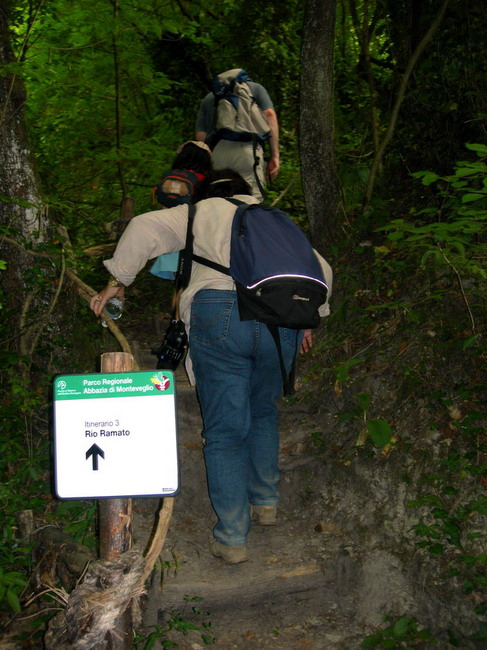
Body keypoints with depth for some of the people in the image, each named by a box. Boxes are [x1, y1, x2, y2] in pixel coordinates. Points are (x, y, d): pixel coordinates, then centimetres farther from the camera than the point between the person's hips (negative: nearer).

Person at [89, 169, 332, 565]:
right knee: (263, 413, 26)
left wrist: (118, 280, 12)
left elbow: (145, 227, 6)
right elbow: (320, 268, 27)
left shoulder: (202, 212, 21)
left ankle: (232, 539, 6)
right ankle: (266, 502, 33)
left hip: (220, 313, -3)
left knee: (225, 431, 4)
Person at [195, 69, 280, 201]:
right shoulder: (255, 87, 26)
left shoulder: (208, 98, 30)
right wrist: (275, 155, 4)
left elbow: (200, 135, 16)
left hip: (216, 151, 2)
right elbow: (270, 115, 8)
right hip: (247, 148, -2)